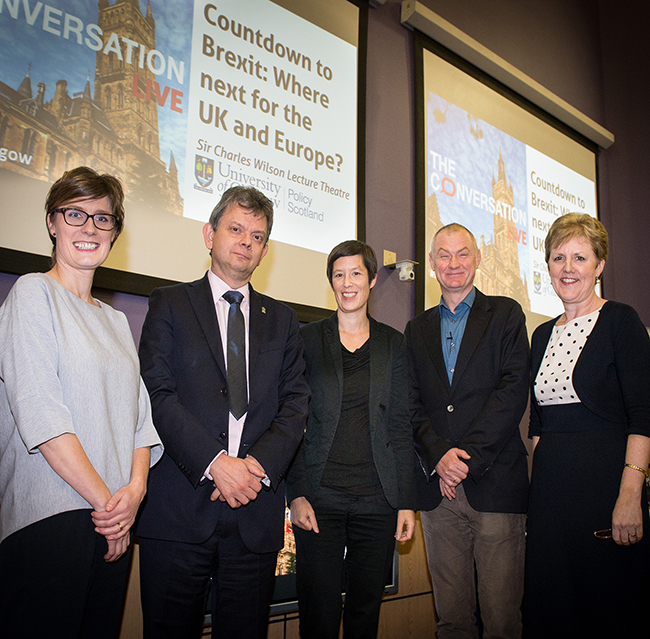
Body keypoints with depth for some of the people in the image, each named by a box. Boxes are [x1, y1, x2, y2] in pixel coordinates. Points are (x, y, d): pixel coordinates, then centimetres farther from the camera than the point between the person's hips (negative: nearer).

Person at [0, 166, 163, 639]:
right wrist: (104, 499, -11)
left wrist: (135, 489, -7)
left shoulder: (115, 320, 18)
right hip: (48, 516, -6)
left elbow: (138, 413, 11)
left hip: (114, 517, 6)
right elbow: (39, 413, -12)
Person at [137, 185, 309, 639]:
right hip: (179, 508, -2)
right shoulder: (170, 304, 7)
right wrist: (214, 462, -16)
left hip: (257, 510, 3)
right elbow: (158, 394, -5)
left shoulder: (282, 320, 16)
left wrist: (260, 463, -10)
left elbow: (296, 405, 7)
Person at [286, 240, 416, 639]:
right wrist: (296, 494, -6)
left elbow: (401, 426, 8)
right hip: (319, 497, -1)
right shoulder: (308, 339, 6)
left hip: (377, 500, 2)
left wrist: (407, 501, 1)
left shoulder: (392, 343, 10)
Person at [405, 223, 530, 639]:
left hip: (495, 481, -3)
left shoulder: (506, 314, 6)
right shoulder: (417, 329, 17)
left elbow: (514, 391, -6)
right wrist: (438, 456, -8)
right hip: (438, 487, 3)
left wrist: (468, 456, -12)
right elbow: (412, 404, 9)